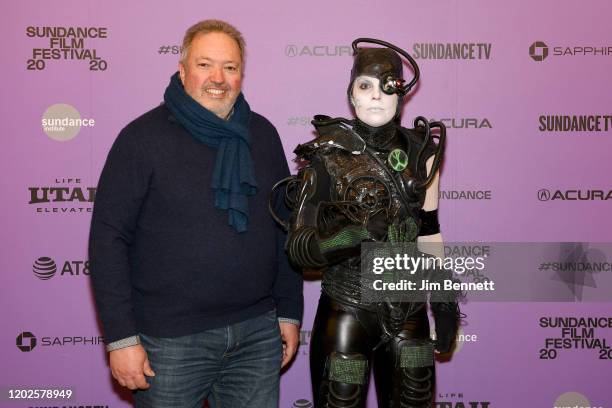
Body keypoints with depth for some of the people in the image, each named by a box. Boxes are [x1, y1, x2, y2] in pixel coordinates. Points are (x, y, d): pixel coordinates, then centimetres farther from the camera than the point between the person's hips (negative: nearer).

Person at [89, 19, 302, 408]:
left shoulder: (262, 134, 6)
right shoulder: (144, 136, -7)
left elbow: (285, 229, 11)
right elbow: (109, 237, -9)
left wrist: (289, 312, 10)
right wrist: (121, 337, -12)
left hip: (257, 334, 4)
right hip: (171, 341, -3)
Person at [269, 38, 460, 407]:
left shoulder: (420, 151, 1)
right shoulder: (328, 156, -10)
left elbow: (428, 231, 10)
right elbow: (297, 247, -12)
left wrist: (444, 297, 9)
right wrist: (352, 234, -29)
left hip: (409, 312, 4)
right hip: (348, 313, -3)